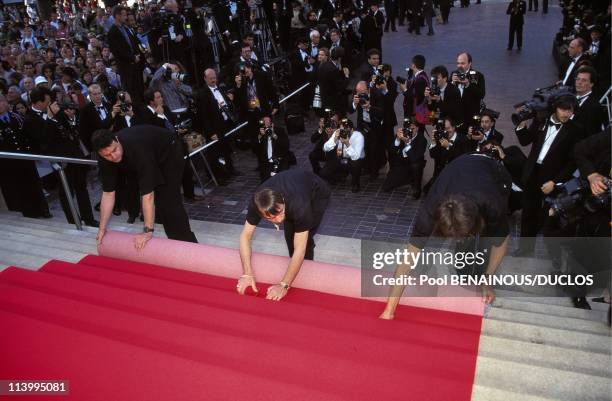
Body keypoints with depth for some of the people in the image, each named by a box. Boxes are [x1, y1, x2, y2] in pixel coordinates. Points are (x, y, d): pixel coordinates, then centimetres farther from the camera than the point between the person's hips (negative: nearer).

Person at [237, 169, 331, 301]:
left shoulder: (299, 205, -46)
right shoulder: (257, 203, -34)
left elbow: (300, 249, -43)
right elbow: (245, 236, -26)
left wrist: (284, 285, -43)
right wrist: (247, 274, -35)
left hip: (317, 194, -4)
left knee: (305, 239, -15)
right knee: (290, 236, 0)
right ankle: (296, 268, 25)